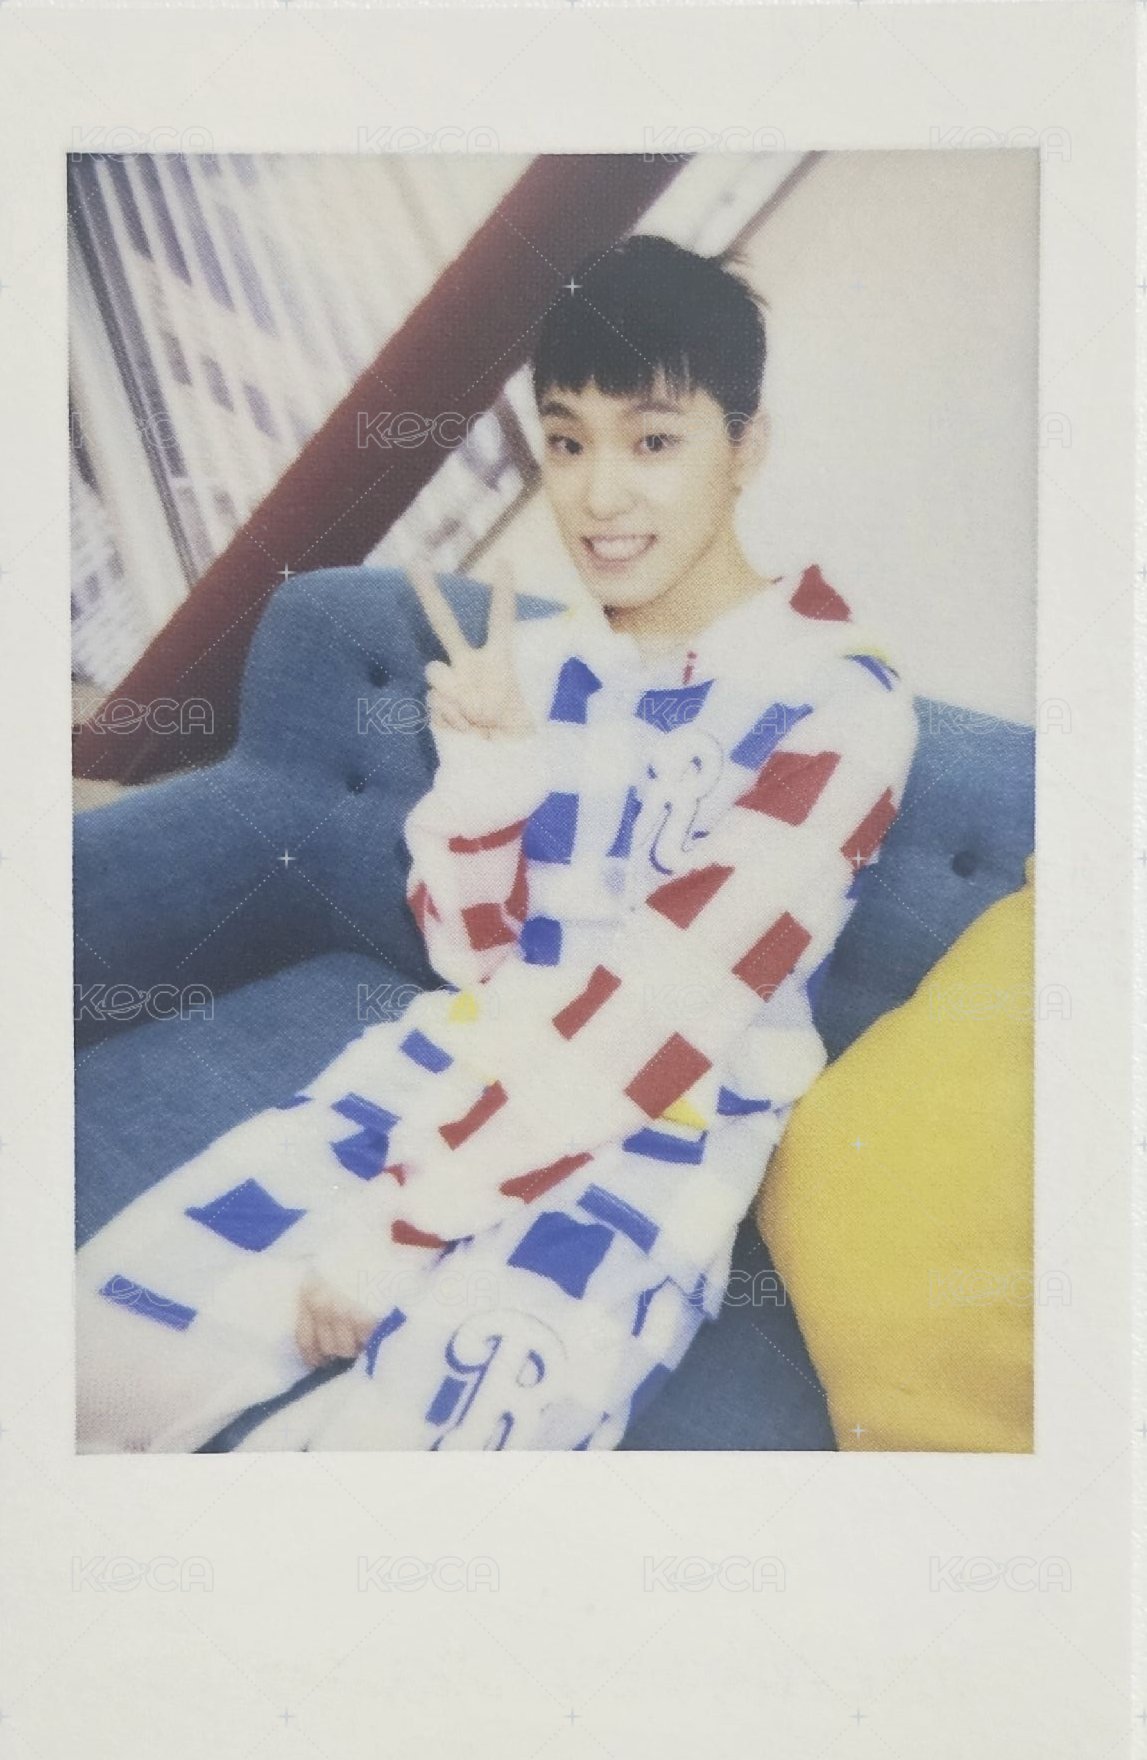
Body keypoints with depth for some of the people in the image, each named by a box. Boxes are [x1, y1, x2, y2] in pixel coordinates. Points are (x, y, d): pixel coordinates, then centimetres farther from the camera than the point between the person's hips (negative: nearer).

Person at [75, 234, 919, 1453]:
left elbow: (666, 1000, -18)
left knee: (411, 1426, -29)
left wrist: (398, 1218, -18)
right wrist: (482, 763, -12)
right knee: (97, 1347, -10)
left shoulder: (838, 699, -12)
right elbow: (471, 953, 7)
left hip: (669, 1127, -4)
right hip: (470, 1064, 5)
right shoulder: (536, 661, 5)